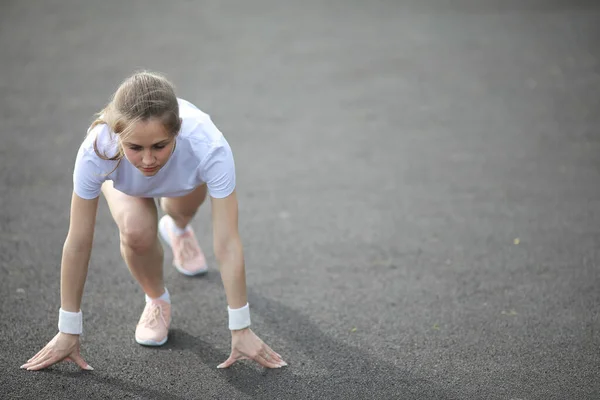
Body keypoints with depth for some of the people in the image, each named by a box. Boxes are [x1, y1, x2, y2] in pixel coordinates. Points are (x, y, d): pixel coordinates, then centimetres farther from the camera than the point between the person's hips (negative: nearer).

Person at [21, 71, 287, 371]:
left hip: (186, 172, 1)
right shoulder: (97, 150, -43)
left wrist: (241, 330, -33)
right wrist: (68, 332, -24)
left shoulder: (208, 146, -45)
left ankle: (177, 230, 64)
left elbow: (227, 244, -39)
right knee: (136, 229, -28)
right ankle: (157, 300, 3)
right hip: (125, 181, -1)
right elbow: (78, 243, -32)